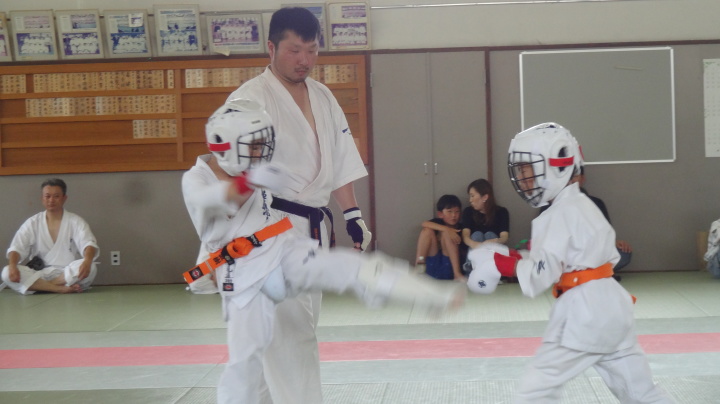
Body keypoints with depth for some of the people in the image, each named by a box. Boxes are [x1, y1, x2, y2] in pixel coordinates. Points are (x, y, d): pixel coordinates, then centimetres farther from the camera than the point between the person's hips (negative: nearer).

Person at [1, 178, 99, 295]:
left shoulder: (75, 222, 1)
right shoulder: (33, 223, 6)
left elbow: (89, 245, -15)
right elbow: (16, 248, -2)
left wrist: (87, 261, -39)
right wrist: (12, 266, -26)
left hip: (69, 275, -2)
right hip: (39, 275, 2)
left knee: (90, 268, -33)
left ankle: (42, 287, -24)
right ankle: (61, 289, -31)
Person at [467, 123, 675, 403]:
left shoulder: (560, 214, -13)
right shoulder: (583, 206, 16)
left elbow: (542, 273, -20)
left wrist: (500, 262, -11)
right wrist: (519, 257, 6)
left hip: (583, 311, -10)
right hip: (610, 304, 10)